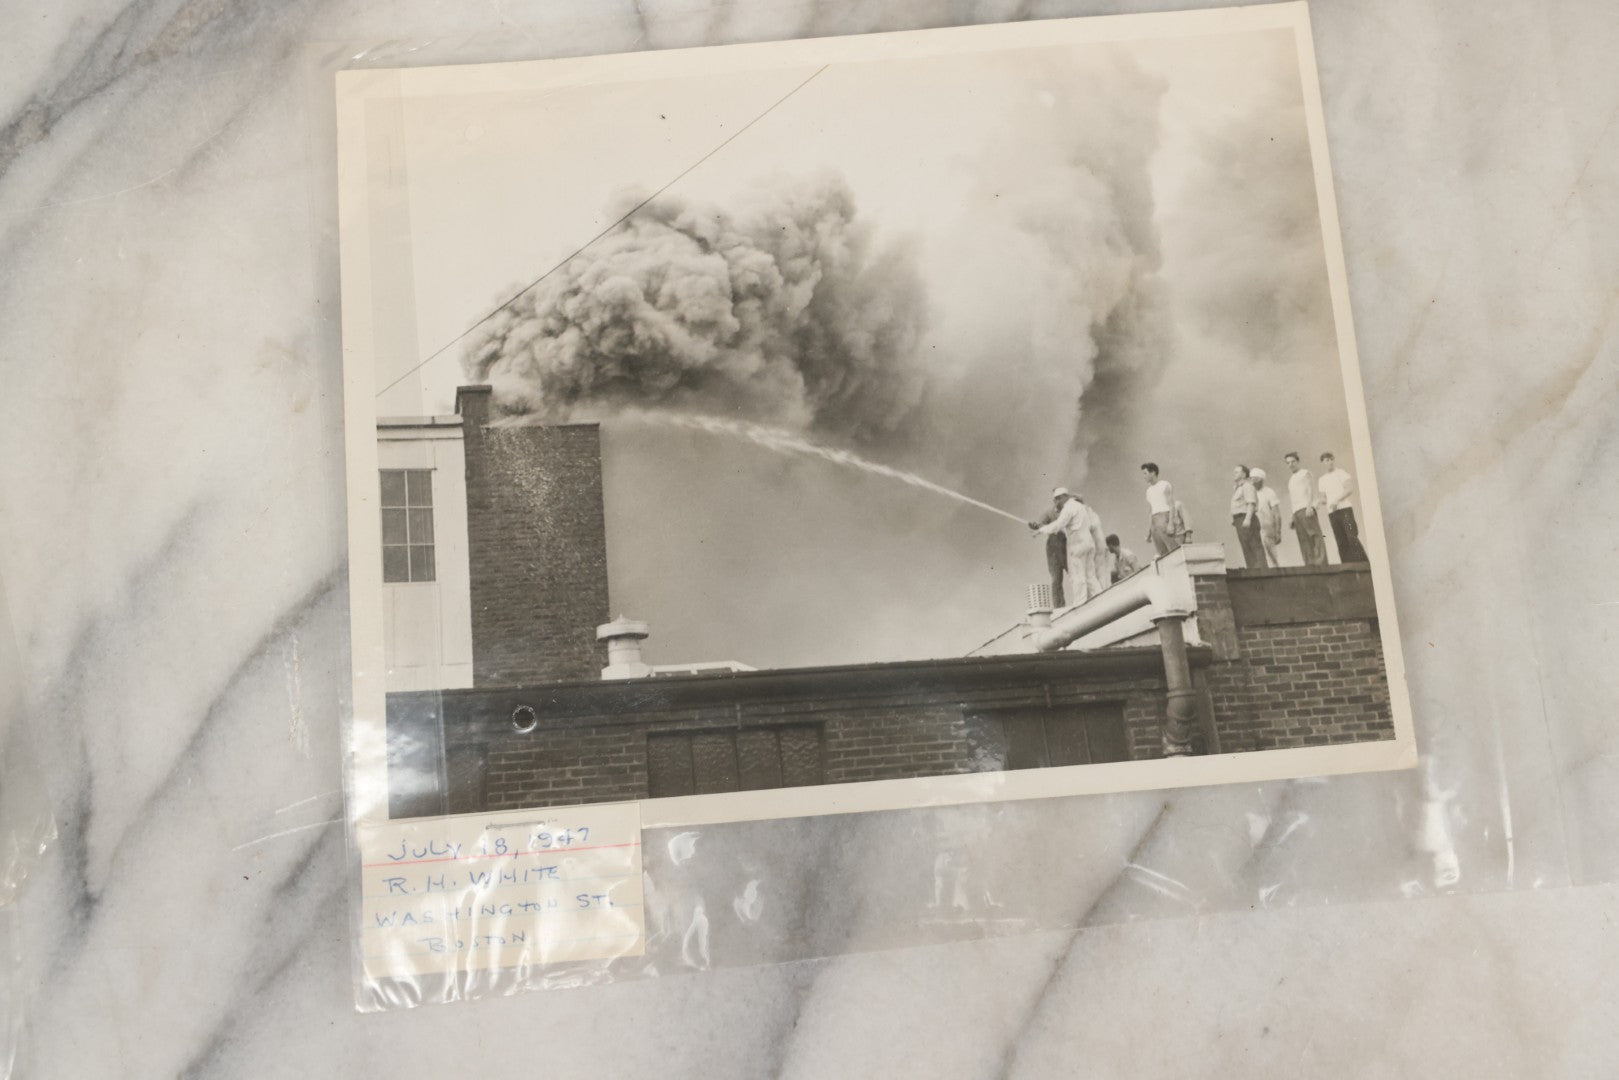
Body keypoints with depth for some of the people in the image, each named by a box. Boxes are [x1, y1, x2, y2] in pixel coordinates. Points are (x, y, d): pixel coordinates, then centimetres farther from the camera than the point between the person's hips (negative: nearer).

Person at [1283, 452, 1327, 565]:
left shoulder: (1305, 473, 10)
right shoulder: (1291, 480, 31)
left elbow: (1311, 489, -6)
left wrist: (1309, 506, -23)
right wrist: (1292, 520, 18)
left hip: (1307, 510, -7)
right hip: (1297, 513, 7)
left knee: (1314, 535, -16)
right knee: (1304, 540, -4)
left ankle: (1321, 563, -25)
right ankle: (1310, 566, -10)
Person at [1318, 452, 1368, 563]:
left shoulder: (1340, 473, 7)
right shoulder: (1322, 479, 19)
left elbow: (1350, 489, -4)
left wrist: (1337, 500, -15)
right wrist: (1323, 501, -6)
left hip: (1344, 509, -4)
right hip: (1332, 513, 4)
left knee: (1352, 538, -15)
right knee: (1341, 542, -2)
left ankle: (1363, 565, -19)